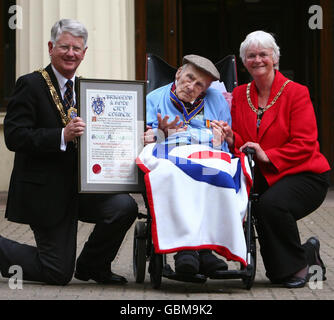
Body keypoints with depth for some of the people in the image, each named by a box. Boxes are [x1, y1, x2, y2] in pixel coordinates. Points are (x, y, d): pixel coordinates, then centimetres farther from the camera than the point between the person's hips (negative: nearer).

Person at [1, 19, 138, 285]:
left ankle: (92, 265, 6)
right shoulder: (31, 85, -9)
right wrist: (62, 136, -30)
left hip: (81, 186, 6)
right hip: (45, 191, -6)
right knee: (58, 274, -5)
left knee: (125, 206, -20)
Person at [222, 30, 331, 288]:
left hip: (303, 174, -5)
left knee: (271, 204, -34)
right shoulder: (240, 94, 10)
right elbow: (242, 145, 10)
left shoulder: (296, 93, -6)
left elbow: (305, 144, -11)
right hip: (263, 177, 6)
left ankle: (296, 267, -6)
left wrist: (268, 156, -21)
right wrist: (231, 139, -13)